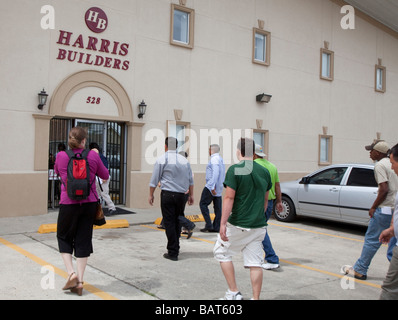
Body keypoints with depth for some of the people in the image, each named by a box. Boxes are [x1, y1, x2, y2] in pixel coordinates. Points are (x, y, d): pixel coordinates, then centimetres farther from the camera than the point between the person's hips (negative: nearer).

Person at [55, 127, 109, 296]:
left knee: (64, 237, 17)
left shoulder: (61, 156, -5)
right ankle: (79, 281, 12)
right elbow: (105, 175, 9)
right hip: (89, 203, 1)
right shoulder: (92, 155, -5)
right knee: (83, 240, 10)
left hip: (69, 203, -1)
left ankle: (71, 273, 0)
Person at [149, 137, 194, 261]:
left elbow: (154, 179, -1)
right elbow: (190, 180, 12)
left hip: (168, 195, -4)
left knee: (169, 222, 1)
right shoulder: (184, 160, 9)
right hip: (182, 195, 5)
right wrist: (191, 195, 19)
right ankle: (175, 249, 24)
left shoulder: (162, 159, -4)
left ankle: (172, 253, 2)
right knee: (177, 222, 15)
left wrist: (151, 194, 8)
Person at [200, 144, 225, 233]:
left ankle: (209, 225, -5)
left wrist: (212, 186, -28)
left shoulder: (214, 159, -13)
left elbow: (215, 173, -25)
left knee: (203, 204, -2)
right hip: (219, 188, 9)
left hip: (211, 187, -9)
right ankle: (216, 227, 11)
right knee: (217, 207, 8)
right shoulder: (221, 159, 16)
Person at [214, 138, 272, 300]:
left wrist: (223, 224, -16)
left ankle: (233, 293, 12)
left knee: (221, 252, 14)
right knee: (255, 263, 9)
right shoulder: (264, 171, 7)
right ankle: (256, 298, 13)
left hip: (238, 225, -5)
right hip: (259, 226, 5)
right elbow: (265, 199, 14)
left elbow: (229, 198, -17)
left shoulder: (235, 170, -11)